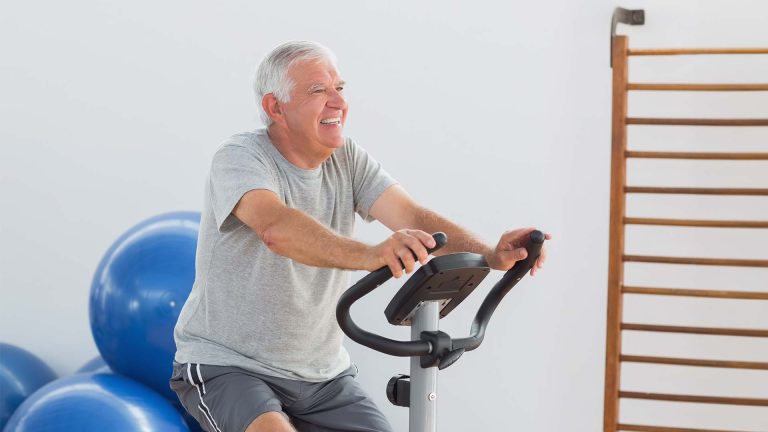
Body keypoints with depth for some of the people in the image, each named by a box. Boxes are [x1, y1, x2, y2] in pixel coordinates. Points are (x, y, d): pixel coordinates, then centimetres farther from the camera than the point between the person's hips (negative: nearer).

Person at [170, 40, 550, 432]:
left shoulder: (348, 160, 2)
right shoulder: (241, 157, -16)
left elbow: (413, 217, -13)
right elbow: (277, 228, -38)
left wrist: (489, 256, -32)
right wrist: (367, 255, -55)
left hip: (322, 372, 6)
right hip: (227, 367, -6)